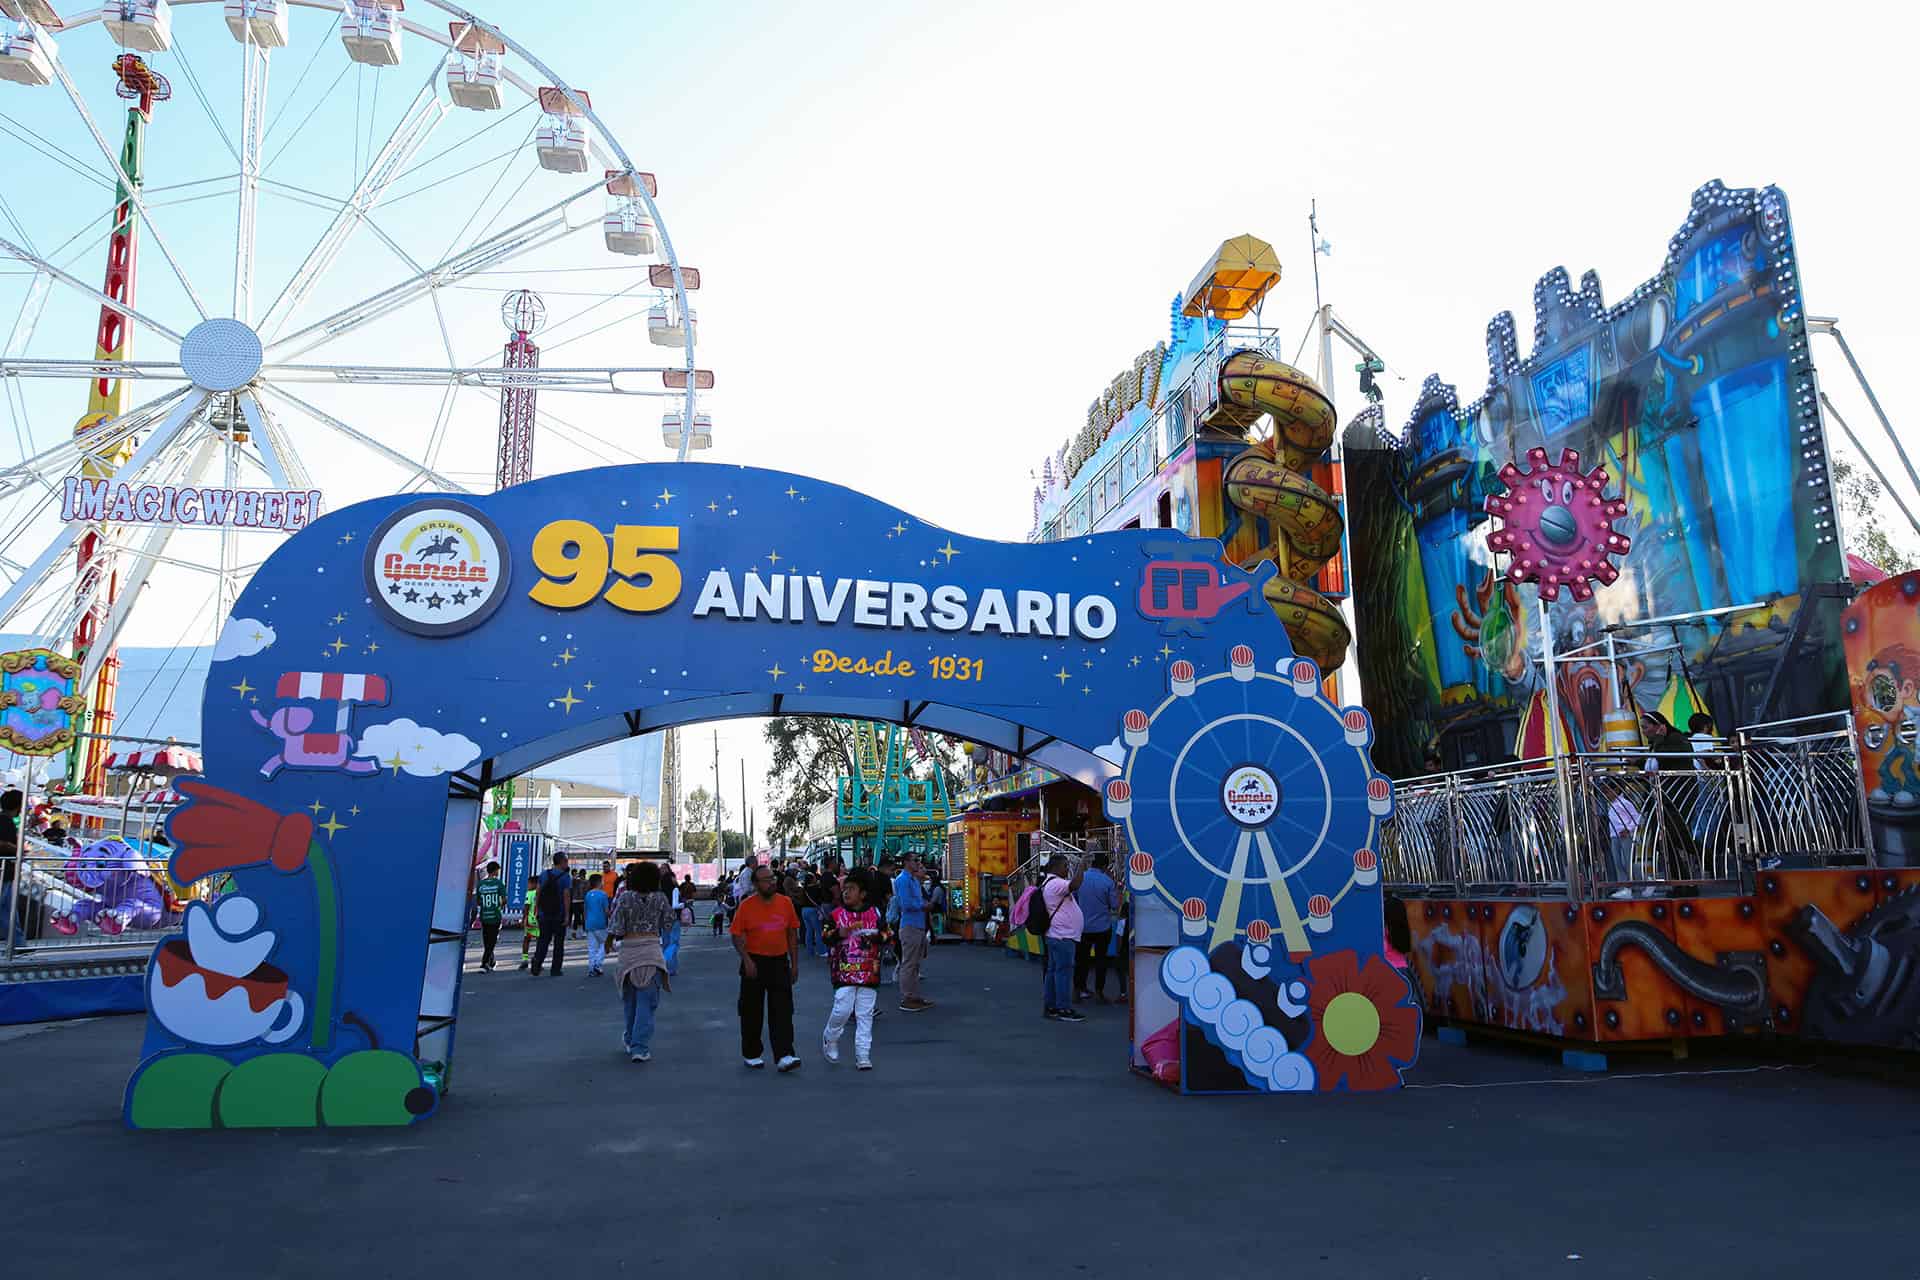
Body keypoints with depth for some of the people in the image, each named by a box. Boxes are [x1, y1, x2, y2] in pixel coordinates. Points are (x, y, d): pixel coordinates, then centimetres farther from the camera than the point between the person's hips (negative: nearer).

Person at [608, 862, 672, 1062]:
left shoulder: (625, 898, -6)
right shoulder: (660, 899, -2)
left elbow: (617, 931, -8)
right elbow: (666, 925, 7)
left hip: (628, 951, 1)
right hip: (652, 951, -1)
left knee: (629, 999, 20)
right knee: (646, 1002, 2)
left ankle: (630, 1040, 35)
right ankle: (640, 1048, -3)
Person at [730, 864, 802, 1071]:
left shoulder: (786, 902, 3)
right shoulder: (746, 906, -5)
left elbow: (792, 935, 9)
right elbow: (737, 937, -4)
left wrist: (795, 963, 7)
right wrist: (747, 960, -16)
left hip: (780, 962, 2)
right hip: (755, 963, -2)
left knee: (782, 1011, -5)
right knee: (752, 1011, 8)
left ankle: (784, 1056, -6)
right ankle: (751, 1054, 24)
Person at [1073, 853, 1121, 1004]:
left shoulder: (1079, 877, -7)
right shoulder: (1107, 881, -13)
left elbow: (1072, 899, 5)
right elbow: (1115, 906, -7)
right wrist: (1117, 889, 6)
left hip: (1083, 927, 2)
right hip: (1102, 927, -2)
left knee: (1081, 958, 13)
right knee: (1100, 958, 9)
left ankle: (1078, 989, 18)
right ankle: (1099, 992, 11)